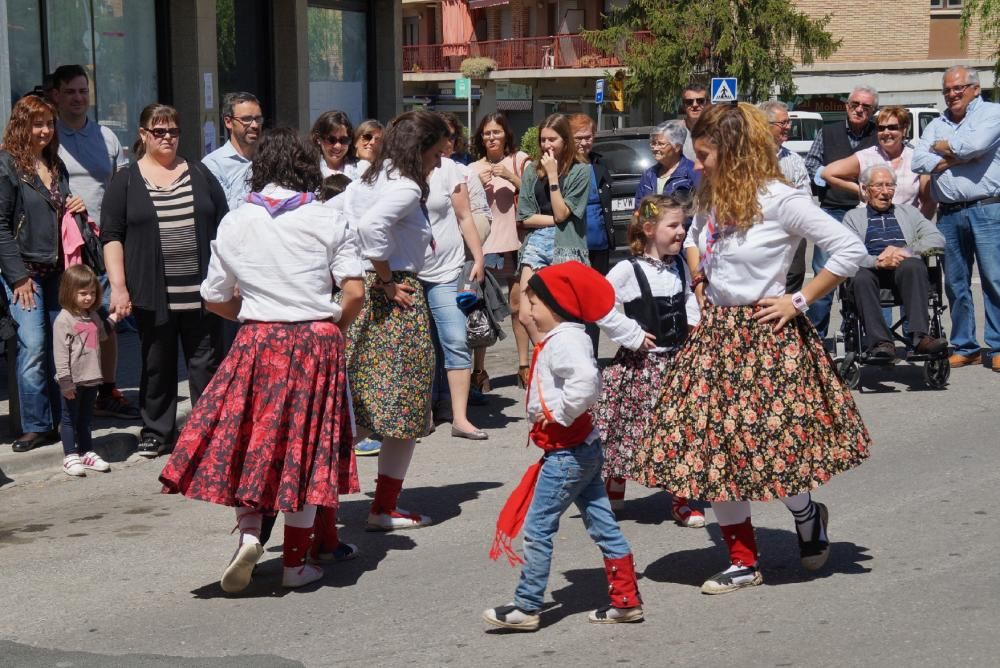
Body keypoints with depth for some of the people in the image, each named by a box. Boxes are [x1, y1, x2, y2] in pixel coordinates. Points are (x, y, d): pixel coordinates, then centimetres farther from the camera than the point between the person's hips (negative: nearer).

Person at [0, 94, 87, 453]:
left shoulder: (56, 165, 15)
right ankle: (36, 426, -2)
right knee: (33, 347, -9)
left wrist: (77, 208, 4)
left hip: (58, 270, 6)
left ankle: (60, 420, 11)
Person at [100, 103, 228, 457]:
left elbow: (224, 226, 12)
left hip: (200, 291, 1)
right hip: (153, 294, -1)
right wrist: (119, 286, -9)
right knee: (157, 365, 8)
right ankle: (155, 431, 20)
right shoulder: (125, 182, 4)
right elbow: (111, 236, 0)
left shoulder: (200, 175, 10)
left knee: (206, 361, 3)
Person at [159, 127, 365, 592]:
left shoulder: (233, 224, 3)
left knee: (249, 439, 13)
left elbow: (215, 299, 8)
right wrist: (333, 325, 10)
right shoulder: (328, 220, -1)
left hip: (257, 344, 1)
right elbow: (355, 292, -7)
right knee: (306, 448, 7)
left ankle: (249, 533, -7)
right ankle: (295, 563, 13)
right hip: (318, 344, 0)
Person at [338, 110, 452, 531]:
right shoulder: (406, 187, -14)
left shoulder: (372, 178, 14)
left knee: (358, 404, 16)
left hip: (361, 293, 9)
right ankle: (385, 508, 8)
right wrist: (385, 280, -19)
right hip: (395, 300, -9)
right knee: (404, 406, 2)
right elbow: (372, 225, -31)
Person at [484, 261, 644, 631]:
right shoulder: (569, 337, 13)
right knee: (602, 523, 13)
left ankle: (527, 607, 2)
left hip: (566, 453, -11)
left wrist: (561, 414, -25)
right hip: (584, 447, 11)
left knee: (537, 527, -4)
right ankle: (626, 600, 18)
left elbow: (585, 379, -36)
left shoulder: (562, 341, -19)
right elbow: (591, 382, 22)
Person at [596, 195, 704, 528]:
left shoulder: (679, 266, 7)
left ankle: (680, 500, 16)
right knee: (628, 427, 3)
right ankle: (614, 491, 22)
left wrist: (695, 325, 11)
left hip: (677, 360, 5)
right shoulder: (629, 270, -13)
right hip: (639, 364, -5)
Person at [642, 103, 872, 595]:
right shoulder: (712, 201, 7)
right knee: (710, 448, 3)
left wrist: (799, 301, -13)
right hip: (716, 333, 7)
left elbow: (850, 250, -17)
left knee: (772, 446, -5)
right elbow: (692, 239, 31)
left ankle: (809, 518, 29)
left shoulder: (778, 200, -15)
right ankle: (744, 562, 15)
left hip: (765, 337, -7)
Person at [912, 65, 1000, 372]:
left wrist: (941, 147, 1)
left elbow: (975, 144, -16)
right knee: (955, 284, 8)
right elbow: (920, 162, 3)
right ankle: (964, 347, 16)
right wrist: (959, 157, -7)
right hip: (948, 214, 5)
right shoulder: (937, 125, 18)